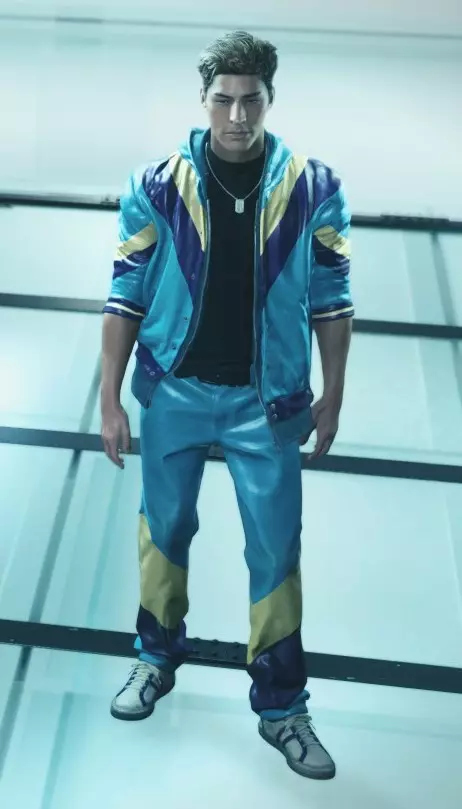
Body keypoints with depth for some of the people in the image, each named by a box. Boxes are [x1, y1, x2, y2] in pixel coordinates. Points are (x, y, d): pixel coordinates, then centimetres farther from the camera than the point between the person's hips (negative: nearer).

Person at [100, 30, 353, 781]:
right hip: (173, 392, 1)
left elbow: (331, 299, 1)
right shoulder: (157, 186, -6)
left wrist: (333, 397, 2)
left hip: (266, 400, 0)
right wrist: (110, 400, -3)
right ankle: (157, 657, 43)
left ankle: (282, 707, 27)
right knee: (164, 530, 17)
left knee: (277, 551, 7)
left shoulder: (314, 189, -6)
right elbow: (125, 298, -2)